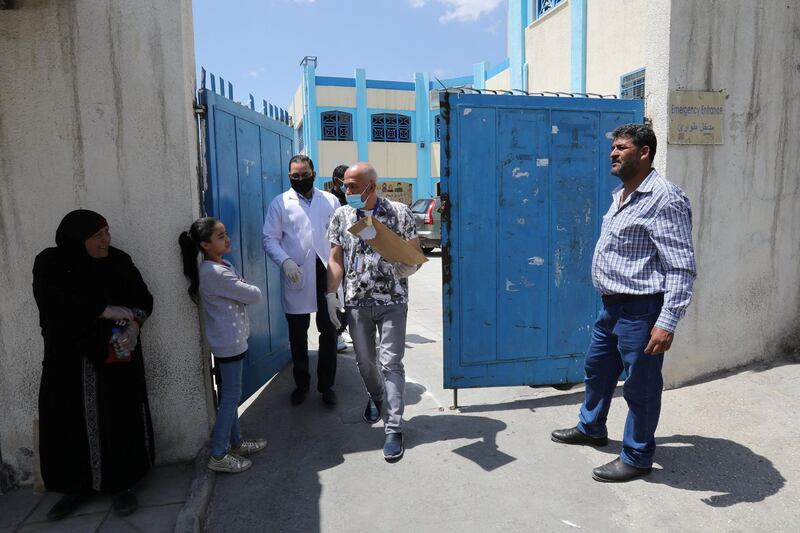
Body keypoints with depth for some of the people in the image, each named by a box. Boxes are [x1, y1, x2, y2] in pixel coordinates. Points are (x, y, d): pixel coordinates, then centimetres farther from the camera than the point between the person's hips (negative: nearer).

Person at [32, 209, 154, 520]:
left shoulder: (119, 261, 0)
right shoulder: (50, 264, -3)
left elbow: (143, 298, 2)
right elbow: (53, 303, -19)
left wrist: (134, 323, -18)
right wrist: (106, 310, -23)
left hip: (116, 355, 0)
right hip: (68, 358, 0)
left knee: (120, 418, 2)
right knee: (70, 421, 6)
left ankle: (121, 484, 15)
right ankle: (78, 485, 23)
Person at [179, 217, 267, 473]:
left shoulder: (221, 267, 9)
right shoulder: (216, 273, -24)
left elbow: (238, 292, 10)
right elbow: (254, 295, -19)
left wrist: (241, 287, -10)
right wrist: (247, 287, -1)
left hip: (229, 340, 10)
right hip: (229, 343, -10)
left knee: (229, 395, 19)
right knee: (231, 397, 0)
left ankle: (235, 441, 34)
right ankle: (218, 456, 12)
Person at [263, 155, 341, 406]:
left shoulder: (330, 200, 9)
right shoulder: (279, 203, 6)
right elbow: (270, 239, 0)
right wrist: (285, 261, -17)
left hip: (327, 273, 1)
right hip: (296, 277, 0)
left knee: (329, 332, 6)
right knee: (298, 334, 11)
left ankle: (326, 385, 22)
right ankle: (301, 384, 28)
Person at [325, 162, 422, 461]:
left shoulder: (399, 212, -4)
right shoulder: (341, 216, 4)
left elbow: (416, 252, 1)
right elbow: (335, 259, 6)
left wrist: (409, 268, -20)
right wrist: (331, 294, -1)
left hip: (392, 301, -3)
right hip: (356, 302, 3)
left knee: (390, 362, -4)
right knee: (364, 361, 15)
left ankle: (394, 429, 5)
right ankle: (375, 398, 45)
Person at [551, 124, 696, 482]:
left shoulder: (665, 198, -18)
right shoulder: (620, 194, 12)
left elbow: (681, 268, -21)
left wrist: (667, 322, -25)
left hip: (640, 311, -10)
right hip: (612, 306, 10)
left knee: (640, 385, 6)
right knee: (596, 368, 23)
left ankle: (637, 456, 25)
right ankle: (591, 428, 45)